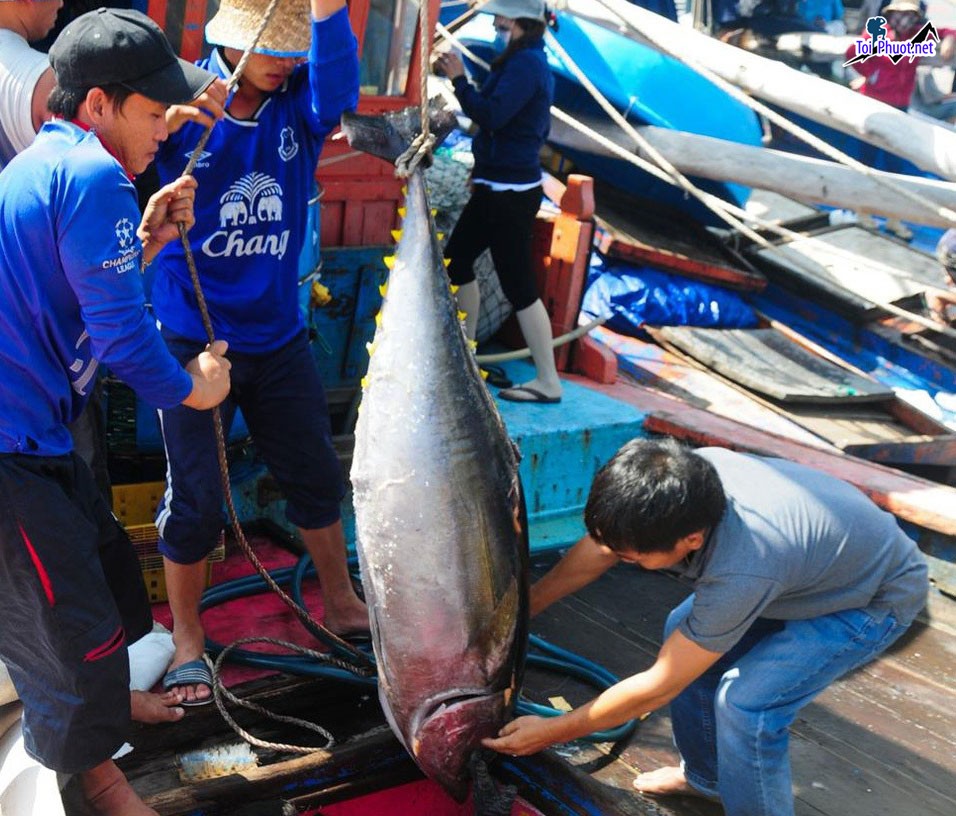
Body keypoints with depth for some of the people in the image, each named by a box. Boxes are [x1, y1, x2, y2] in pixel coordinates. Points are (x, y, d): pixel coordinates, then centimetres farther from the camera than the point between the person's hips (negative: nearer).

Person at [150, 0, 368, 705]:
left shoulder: (301, 103, -4)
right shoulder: (186, 99, -9)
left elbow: (338, 84, -25)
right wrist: (163, 123, -42)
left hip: (279, 335, 3)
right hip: (194, 337, -3)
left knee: (316, 476, 16)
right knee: (195, 498, 3)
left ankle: (341, 603, 39)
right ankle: (187, 637, 25)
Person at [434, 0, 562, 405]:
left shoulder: (525, 63, -16)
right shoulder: (529, 62, 15)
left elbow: (492, 116, -24)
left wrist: (458, 79, -15)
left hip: (510, 192, -11)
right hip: (498, 187, 11)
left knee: (518, 285, -7)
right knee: (456, 259, 19)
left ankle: (548, 382, 0)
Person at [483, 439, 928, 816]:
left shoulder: (741, 572, -42)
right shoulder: (681, 476, -25)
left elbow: (658, 687, -29)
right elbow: (595, 553, -7)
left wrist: (549, 732, -19)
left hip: (877, 595, -7)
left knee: (745, 701, -22)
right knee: (684, 634, 5)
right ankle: (705, 775, 28)